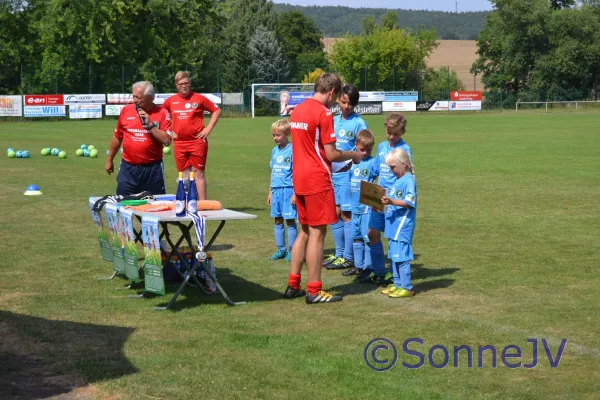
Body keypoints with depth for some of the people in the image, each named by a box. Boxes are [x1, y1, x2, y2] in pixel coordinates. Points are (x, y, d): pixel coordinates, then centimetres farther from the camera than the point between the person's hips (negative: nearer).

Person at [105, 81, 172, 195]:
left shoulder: (162, 113, -4)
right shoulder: (126, 110, 3)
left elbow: (167, 140, -10)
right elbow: (117, 136, 14)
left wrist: (150, 125, -18)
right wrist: (109, 160, 18)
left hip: (153, 169, -2)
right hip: (128, 168, 2)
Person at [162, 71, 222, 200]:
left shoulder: (199, 98, -1)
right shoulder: (171, 101, 6)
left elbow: (216, 111, 6)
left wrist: (208, 128, -1)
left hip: (197, 141, -3)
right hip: (179, 143, 3)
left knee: (198, 172, -3)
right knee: (184, 174, 6)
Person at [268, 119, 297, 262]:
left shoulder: (292, 150, -9)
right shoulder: (275, 150, 12)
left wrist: (295, 193, -15)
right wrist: (270, 192, 18)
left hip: (288, 190, -7)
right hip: (276, 190, 7)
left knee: (290, 220, -2)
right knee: (278, 220, 11)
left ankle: (292, 250, 6)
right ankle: (281, 249, 20)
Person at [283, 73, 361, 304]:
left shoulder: (298, 110, 11)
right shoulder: (323, 113, -14)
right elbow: (331, 154, -15)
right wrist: (353, 155, 3)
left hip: (299, 178, 8)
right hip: (317, 180, -8)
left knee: (305, 231, 17)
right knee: (317, 233, -2)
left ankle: (293, 285, 19)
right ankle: (314, 291, 1)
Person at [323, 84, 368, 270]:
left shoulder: (358, 123, -7)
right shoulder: (334, 120, 11)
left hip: (348, 174, -6)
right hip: (332, 173, 6)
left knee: (347, 214, -2)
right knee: (334, 213, 11)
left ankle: (348, 257, 5)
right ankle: (339, 253, 22)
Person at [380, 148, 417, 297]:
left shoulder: (409, 180, -12)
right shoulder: (398, 181, 17)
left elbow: (409, 202, -20)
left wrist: (391, 201, -29)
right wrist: (384, 201, 13)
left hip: (403, 226, -10)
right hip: (393, 225, 10)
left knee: (401, 256, -9)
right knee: (393, 256, 14)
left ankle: (406, 287, -5)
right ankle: (397, 284, 22)